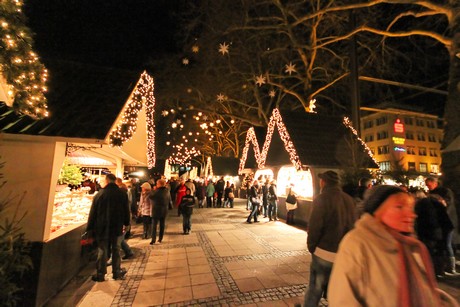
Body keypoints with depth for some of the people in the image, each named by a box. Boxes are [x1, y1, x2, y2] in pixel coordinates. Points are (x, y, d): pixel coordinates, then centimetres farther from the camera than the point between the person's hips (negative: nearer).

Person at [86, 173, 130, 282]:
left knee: (102, 251, 10)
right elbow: (126, 211, 2)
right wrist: (126, 223, 15)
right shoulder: (122, 194, -5)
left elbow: (93, 213, -3)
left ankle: (100, 274, 19)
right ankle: (117, 272, 22)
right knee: (116, 250, 12)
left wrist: (90, 228, 7)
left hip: (102, 228, -1)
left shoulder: (99, 194, -8)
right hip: (117, 227, 1)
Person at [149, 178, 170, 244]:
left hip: (156, 210, -4)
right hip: (164, 210, 5)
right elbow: (169, 200, 6)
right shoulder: (167, 191, -3)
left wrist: (153, 190, 0)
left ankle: (153, 240, 5)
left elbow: (150, 196, -7)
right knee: (162, 224, 13)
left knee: (154, 225, 5)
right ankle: (160, 239, 22)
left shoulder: (157, 191, -20)